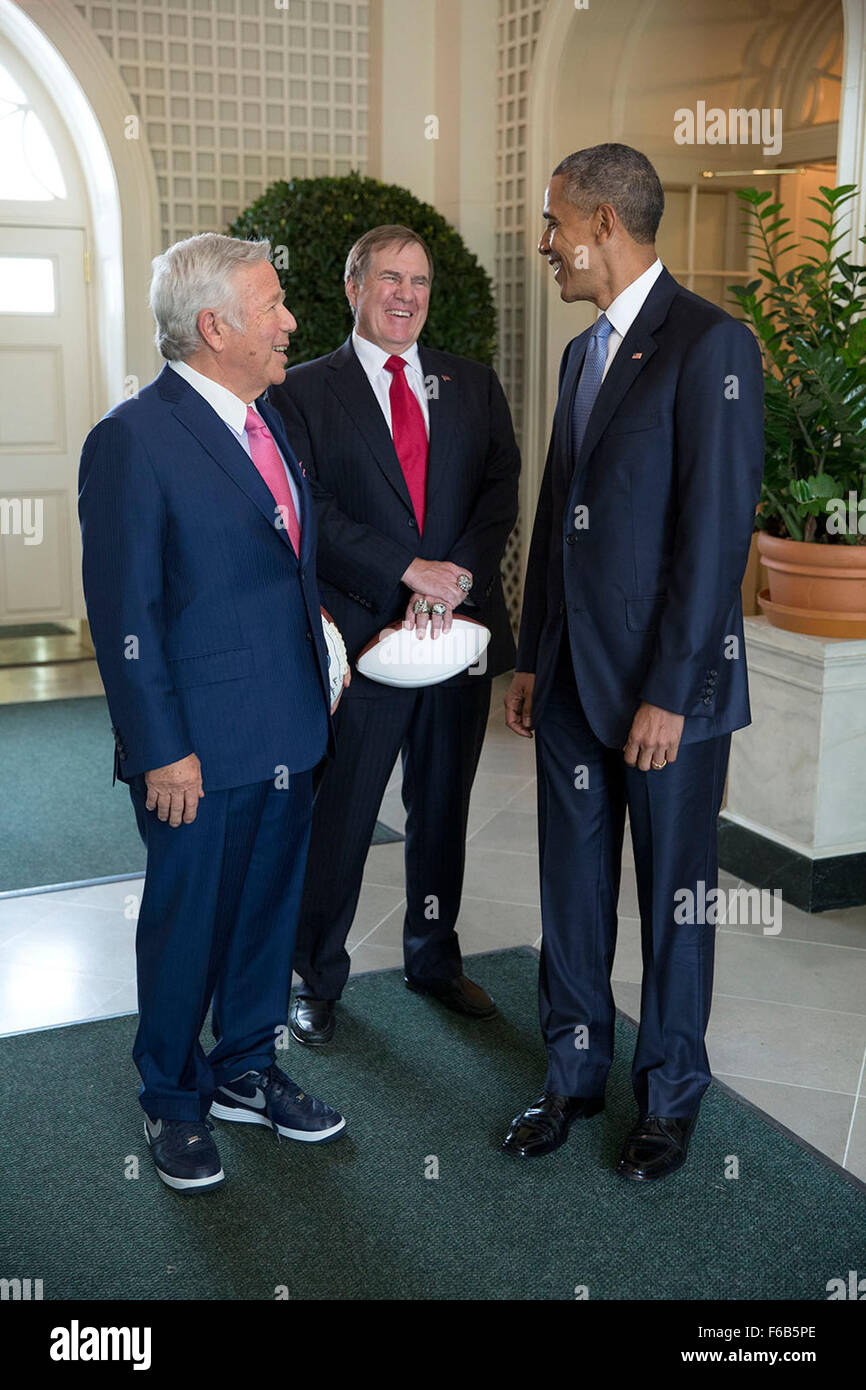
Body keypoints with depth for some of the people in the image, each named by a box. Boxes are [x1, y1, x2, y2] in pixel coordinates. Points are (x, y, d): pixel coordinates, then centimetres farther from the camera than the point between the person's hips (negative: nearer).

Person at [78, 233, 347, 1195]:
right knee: (186, 926, 9)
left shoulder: (263, 421, 11)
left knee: (269, 910, 18)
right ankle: (173, 1103, 30)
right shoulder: (133, 440, -15)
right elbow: (123, 611, -16)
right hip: (199, 749, -7)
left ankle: (246, 1072, 39)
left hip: (288, 735, 8)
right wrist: (161, 748, -16)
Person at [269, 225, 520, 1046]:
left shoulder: (473, 386, 11)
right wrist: (411, 571, -18)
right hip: (359, 636, -3)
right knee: (336, 817, 5)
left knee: (443, 810, 15)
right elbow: (313, 514, -10)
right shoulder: (305, 392, 0)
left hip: (460, 630, 4)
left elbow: (501, 493, 1)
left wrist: (455, 579, -14)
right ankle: (317, 979, 22)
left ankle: (434, 957, 33)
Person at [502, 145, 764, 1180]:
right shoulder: (582, 353, 14)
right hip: (571, 677, 7)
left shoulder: (709, 344, -12)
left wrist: (670, 693, -18)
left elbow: (716, 530, -17)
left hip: (667, 684, -7)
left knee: (674, 895, 8)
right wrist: (531, 659, 15)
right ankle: (574, 1071, 32)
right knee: (572, 886, 15)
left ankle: (670, 1094, 27)